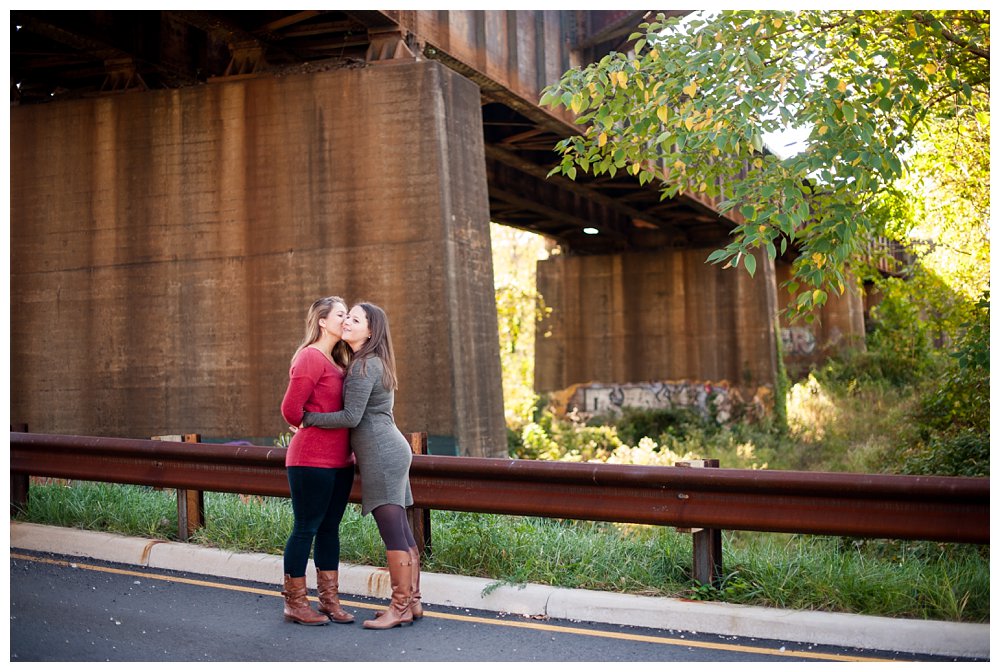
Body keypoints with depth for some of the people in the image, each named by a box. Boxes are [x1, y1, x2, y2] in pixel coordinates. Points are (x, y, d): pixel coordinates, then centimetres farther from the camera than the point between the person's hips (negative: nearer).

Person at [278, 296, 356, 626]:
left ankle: (329, 600, 20)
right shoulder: (310, 357, -13)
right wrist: (315, 427, 0)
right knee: (305, 528, 1)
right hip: (312, 460, -9)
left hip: (339, 460, 9)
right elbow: (291, 409, -17)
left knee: (330, 528, 12)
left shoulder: (336, 361, 15)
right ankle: (294, 603, 12)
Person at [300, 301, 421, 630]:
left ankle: (400, 608, 0)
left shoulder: (363, 366, -12)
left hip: (381, 455, -10)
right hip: (391, 451, 10)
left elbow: (351, 417, -15)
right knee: (401, 532, 11)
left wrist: (306, 418, -6)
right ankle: (412, 601, 16)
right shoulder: (373, 363, 19)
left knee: (392, 533, -6)